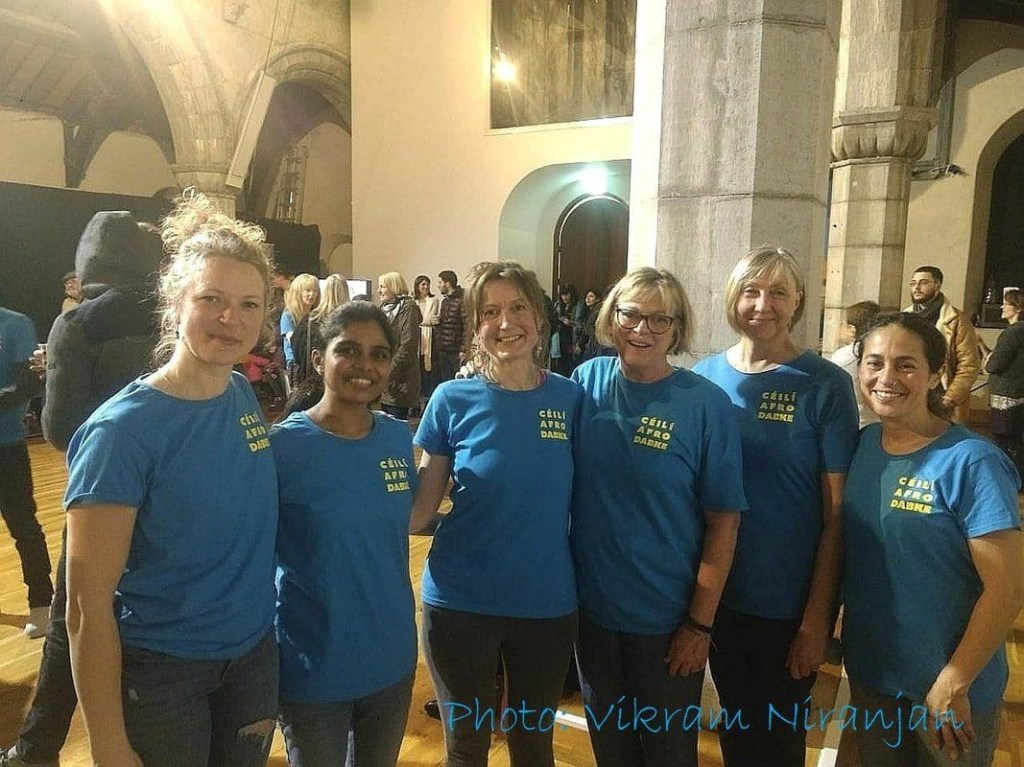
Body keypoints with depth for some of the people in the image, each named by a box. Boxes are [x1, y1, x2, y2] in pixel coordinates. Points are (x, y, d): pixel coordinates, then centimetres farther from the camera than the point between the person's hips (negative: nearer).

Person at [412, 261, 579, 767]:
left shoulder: (570, 397, -4)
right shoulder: (453, 400, -9)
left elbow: (579, 500, 5)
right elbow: (421, 507, -4)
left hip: (549, 604, 2)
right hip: (461, 604, -1)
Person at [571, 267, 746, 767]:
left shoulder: (706, 403, -14)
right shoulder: (586, 382, -6)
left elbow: (723, 522, -11)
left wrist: (700, 624, -10)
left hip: (667, 618, -3)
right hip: (591, 605, 3)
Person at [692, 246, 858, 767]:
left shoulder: (826, 385, -11)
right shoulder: (704, 377, -2)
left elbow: (837, 513, -11)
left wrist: (816, 619, -12)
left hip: (789, 603, -3)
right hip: (718, 593, 3)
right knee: (734, 724, 23)